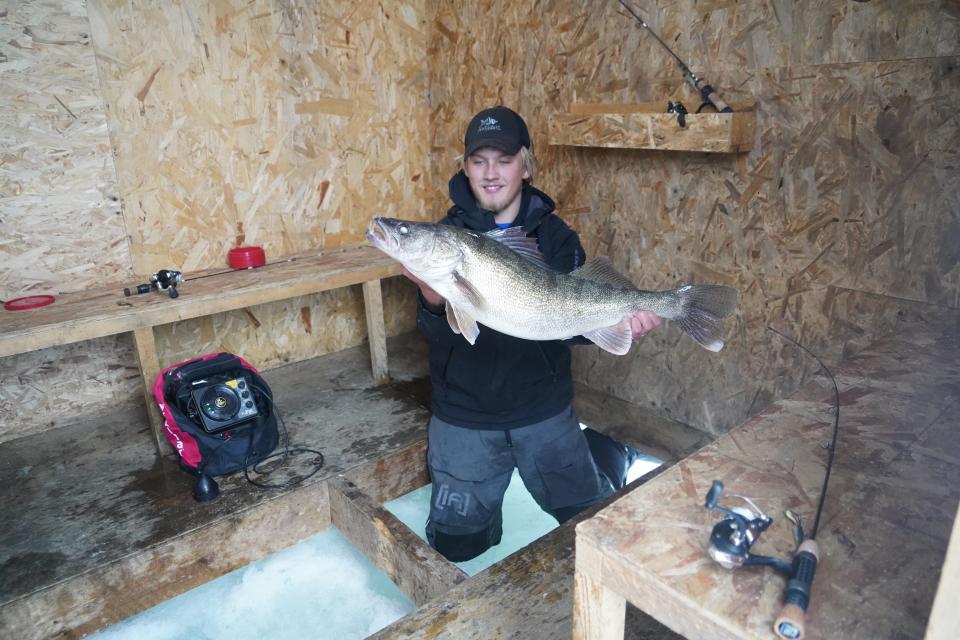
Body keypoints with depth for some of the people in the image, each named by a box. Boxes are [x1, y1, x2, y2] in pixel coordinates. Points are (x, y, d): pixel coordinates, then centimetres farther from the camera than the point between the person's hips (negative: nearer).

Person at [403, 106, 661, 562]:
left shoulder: (555, 235, -5)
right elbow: (436, 334, -17)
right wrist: (432, 300, -39)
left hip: (543, 409, 1)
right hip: (463, 415, 0)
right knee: (456, 544, 11)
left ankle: (607, 453, 43)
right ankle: (484, 503, 42)